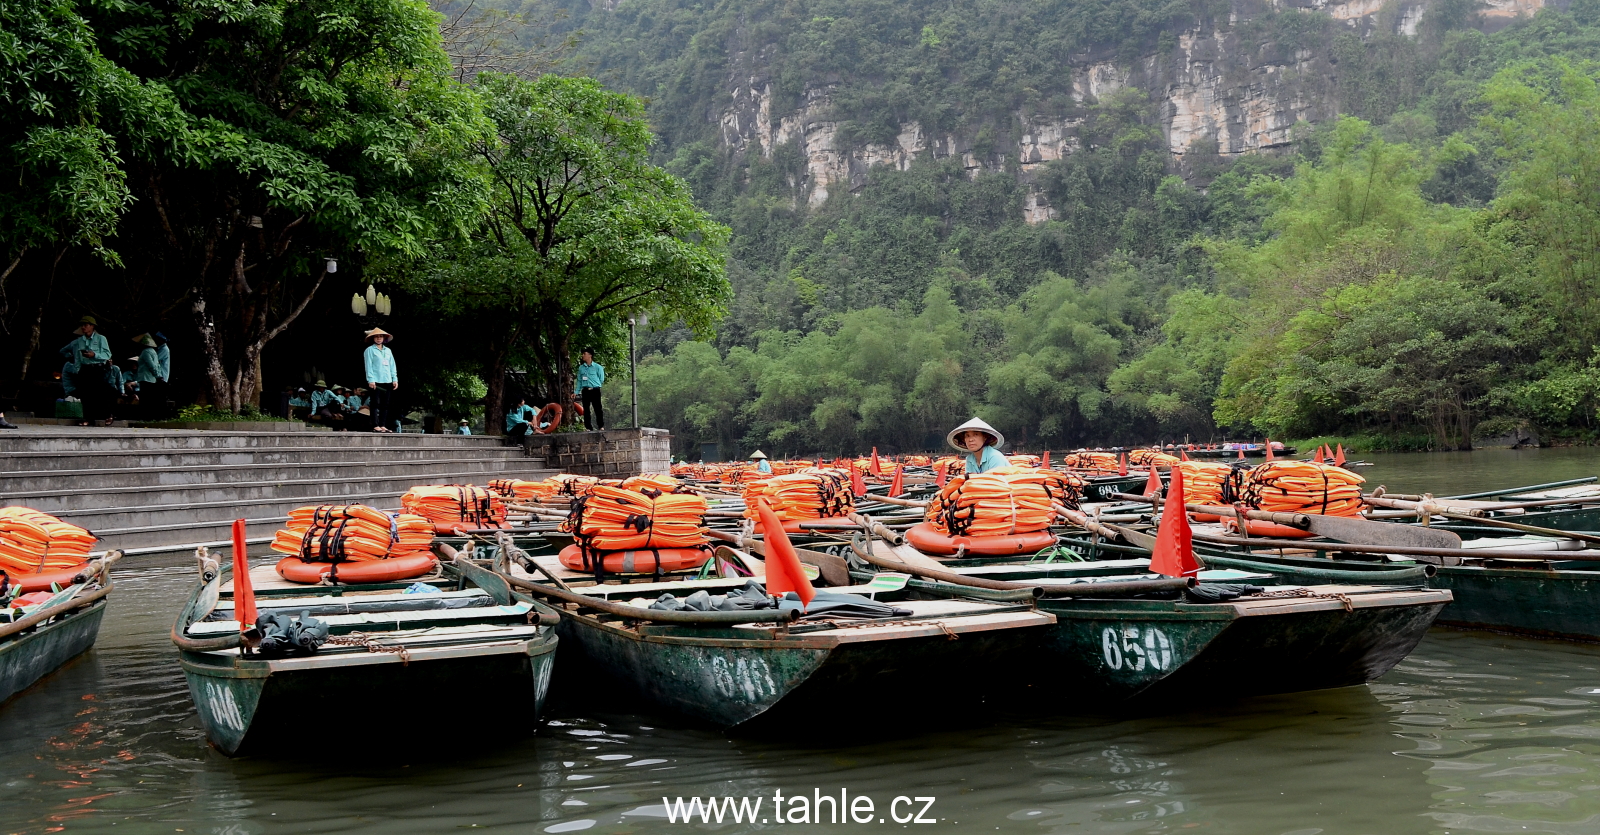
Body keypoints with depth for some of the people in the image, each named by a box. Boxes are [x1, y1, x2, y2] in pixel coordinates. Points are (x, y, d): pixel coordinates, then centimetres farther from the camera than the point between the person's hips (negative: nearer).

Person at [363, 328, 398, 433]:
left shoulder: (388, 351, 19)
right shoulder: (370, 350, 3)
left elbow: (392, 365, 18)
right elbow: (368, 365, -4)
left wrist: (395, 379, 10)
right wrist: (371, 380, -12)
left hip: (387, 381, 5)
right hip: (375, 381, -5)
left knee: (385, 405, 5)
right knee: (375, 404, -6)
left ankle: (383, 425, 9)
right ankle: (376, 426, -7)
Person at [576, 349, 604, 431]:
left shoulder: (597, 367, -1)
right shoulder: (581, 368, 12)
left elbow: (601, 380, 3)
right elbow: (579, 381, 15)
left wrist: (594, 385, 2)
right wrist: (576, 392, 8)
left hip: (595, 390, -4)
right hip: (585, 391, 4)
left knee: (597, 409, -5)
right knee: (586, 410, 3)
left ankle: (601, 426, 3)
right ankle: (588, 427, 8)